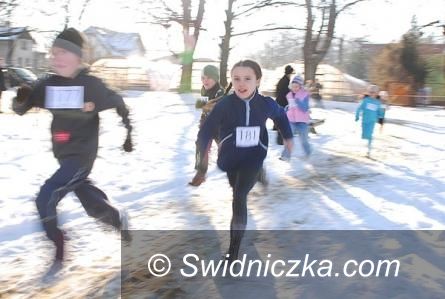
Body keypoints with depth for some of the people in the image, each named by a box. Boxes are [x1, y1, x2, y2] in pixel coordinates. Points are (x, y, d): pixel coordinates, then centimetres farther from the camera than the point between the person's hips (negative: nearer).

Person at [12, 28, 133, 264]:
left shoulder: (92, 86, -15)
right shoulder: (49, 85, -5)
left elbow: (118, 105, 1)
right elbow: (20, 109, -1)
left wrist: (127, 134, 8)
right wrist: (21, 99, -24)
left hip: (82, 155, -5)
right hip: (63, 155, 6)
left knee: (45, 200, -18)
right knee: (93, 205, 19)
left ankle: (58, 252, -1)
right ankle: (119, 219, 48)